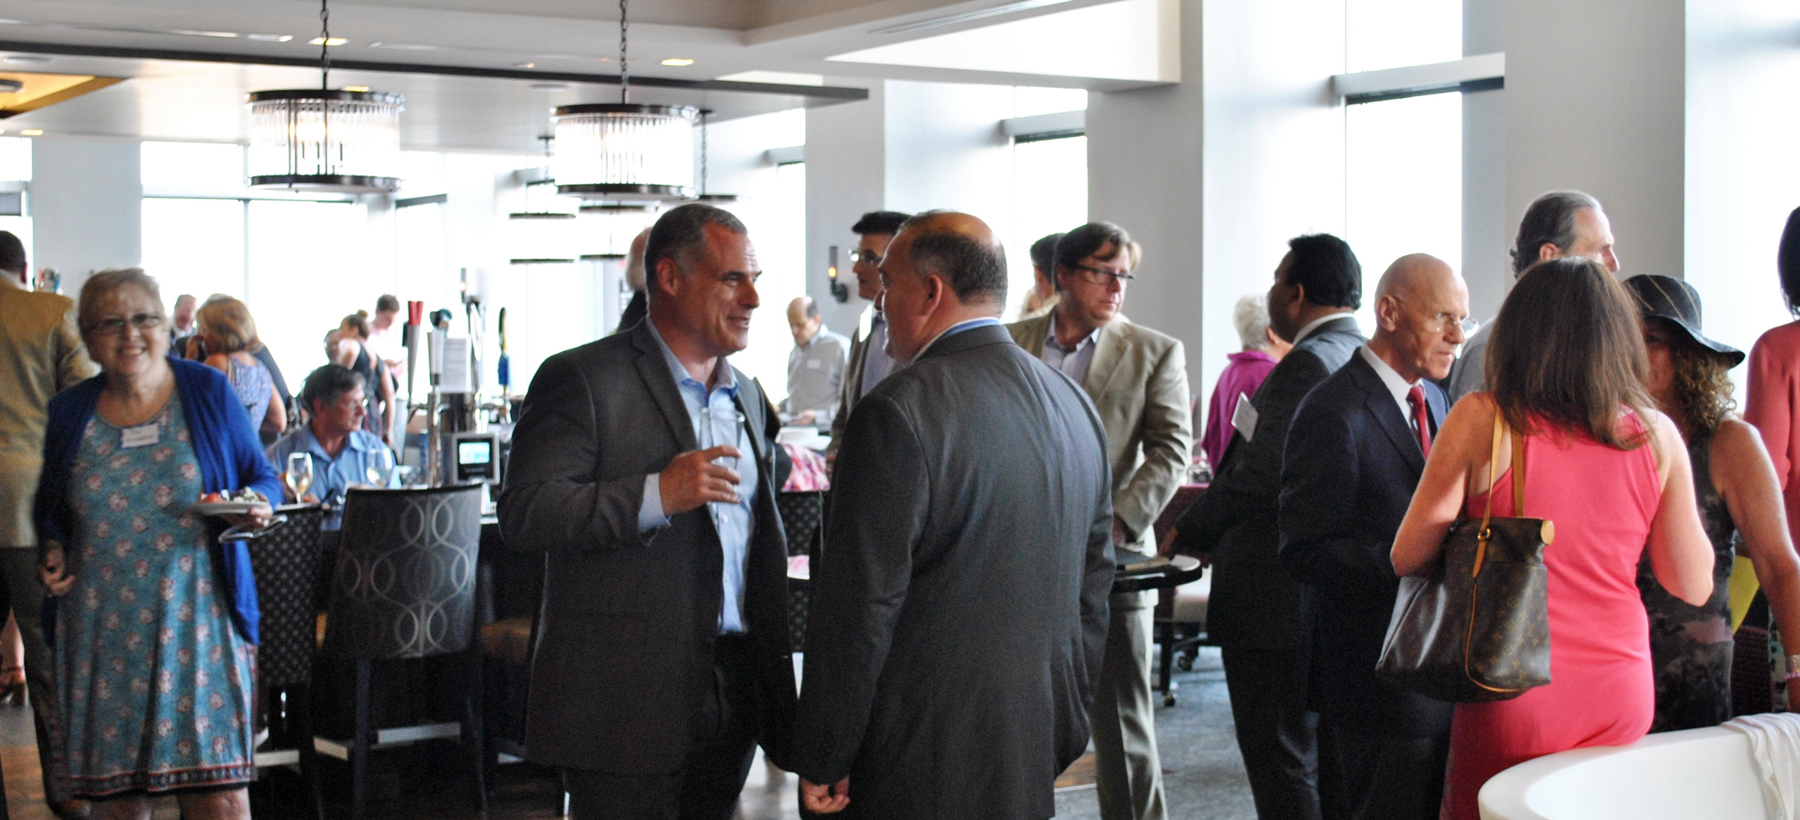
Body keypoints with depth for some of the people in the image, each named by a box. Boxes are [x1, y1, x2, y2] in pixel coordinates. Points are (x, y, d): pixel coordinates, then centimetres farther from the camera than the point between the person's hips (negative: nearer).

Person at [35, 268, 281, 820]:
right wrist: (52, 551, 2)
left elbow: (262, 477, 10)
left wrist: (256, 505, -12)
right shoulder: (71, 411, 9)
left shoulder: (207, 391, 3)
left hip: (195, 617, -2)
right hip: (101, 627, 3)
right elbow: (50, 506, 22)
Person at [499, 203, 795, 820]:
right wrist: (655, 493, -26)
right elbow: (523, 514, -17)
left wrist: (774, 670, 19)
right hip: (628, 699, -7)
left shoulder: (747, 395, 17)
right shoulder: (582, 379, -8)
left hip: (735, 694, 7)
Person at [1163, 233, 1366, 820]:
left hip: (1276, 599, -10)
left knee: (1282, 769, -2)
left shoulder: (1307, 363, -18)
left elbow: (1259, 478, -22)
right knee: (1321, 760, 19)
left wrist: (1189, 533, -7)